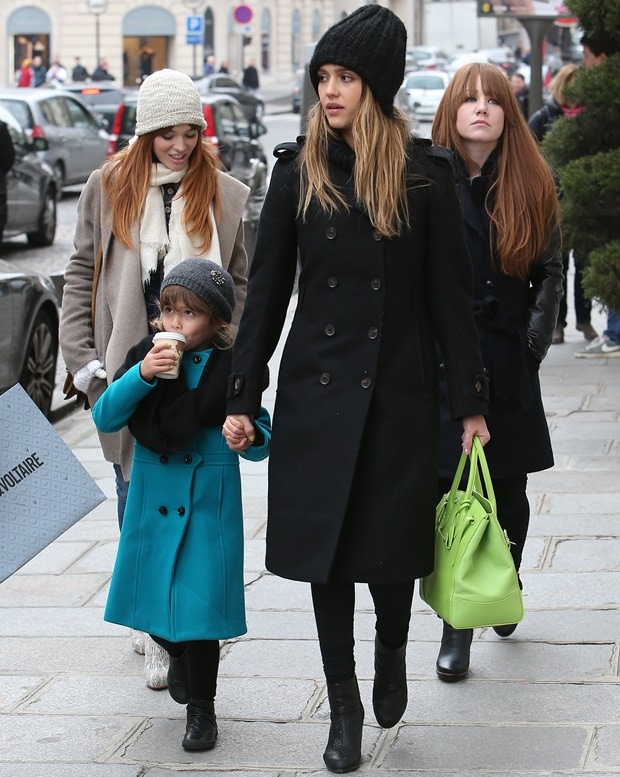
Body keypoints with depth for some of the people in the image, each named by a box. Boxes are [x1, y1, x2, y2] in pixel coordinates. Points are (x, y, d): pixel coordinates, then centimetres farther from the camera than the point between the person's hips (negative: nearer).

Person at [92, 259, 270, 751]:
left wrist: (248, 436, -28)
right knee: (152, 598, 13)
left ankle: (201, 706, 13)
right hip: (152, 501, 4)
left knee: (198, 599, -4)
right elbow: (105, 418, -8)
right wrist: (141, 375, -21)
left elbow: (262, 441, -5)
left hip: (209, 504, -3)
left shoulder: (230, 368, -9)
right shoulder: (146, 357, -1)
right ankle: (179, 656, 46)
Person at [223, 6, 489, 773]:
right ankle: (344, 709, 18)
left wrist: (471, 404, -1)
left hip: (397, 392, -1)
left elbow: (450, 296, -1)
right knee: (325, 548, 4)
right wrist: (241, 398, 1)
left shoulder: (424, 173, -5)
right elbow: (266, 291, 4)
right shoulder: (297, 170, 0)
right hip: (316, 392, 2)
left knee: (391, 542, 6)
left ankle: (391, 653, 37)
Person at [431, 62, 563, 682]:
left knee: (508, 492, 10)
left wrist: (535, 340, -2)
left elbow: (550, 272, 8)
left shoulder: (532, 185, 6)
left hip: (508, 360, 2)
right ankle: (456, 628, 4)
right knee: (448, 493, -4)